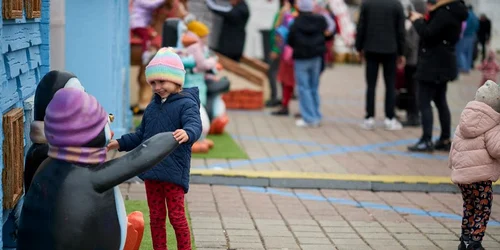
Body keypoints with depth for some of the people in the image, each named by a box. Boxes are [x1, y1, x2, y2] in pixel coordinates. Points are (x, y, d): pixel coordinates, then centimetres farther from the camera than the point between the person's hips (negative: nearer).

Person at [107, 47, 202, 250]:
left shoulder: (186, 103, -9)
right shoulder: (152, 107, 14)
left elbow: (194, 125, -28)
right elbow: (140, 136, 24)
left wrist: (187, 133, -50)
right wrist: (120, 143, 14)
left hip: (174, 172, -7)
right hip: (151, 171, 7)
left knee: (177, 217, -1)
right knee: (156, 218, 13)